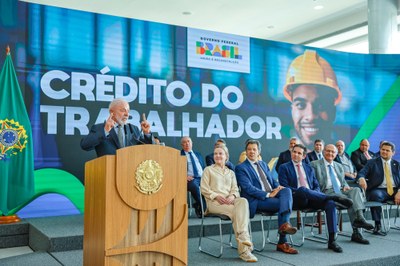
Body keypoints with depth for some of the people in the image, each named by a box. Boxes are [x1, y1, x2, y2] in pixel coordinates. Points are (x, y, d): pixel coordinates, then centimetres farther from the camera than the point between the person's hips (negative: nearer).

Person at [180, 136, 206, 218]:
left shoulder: (198, 154, 27)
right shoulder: (179, 155, 13)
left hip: (202, 177, 4)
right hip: (190, 179, -4)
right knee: (194, 185, -38)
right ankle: (203, 207, -24)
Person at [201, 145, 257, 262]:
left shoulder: (231, 172, 28)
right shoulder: (208, 170, 17)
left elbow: (235, 189, 15)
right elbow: (204, 189, 5)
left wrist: (232, 196, -9)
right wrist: (216, 196, -12)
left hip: (229, 200, 3)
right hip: (214, 202, -3)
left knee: (243, 201, -35)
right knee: (236, 210, -34)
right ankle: (245, 241, -33)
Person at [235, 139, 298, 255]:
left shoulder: (263, 164, 25)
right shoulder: (241, 168, 1)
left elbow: (272, 180, 22)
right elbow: (248, 188, -11)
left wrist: (278, 187, -3)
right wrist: (268, 194, -19)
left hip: (272, 195, 6)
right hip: (256, 200, -6)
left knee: (287, 191, -26)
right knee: (282, 203, -28)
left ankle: (285, 224, -40)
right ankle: (282, 242, -28)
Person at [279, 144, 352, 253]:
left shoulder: (309, 168, 25)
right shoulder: (284, 168, 11)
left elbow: (316, 186, 20)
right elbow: (284, 186, -1)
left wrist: (315, 194, -4)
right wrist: (299, 191, -16)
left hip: (312, 198, 4)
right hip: (296, 199, -4)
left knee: (330, 204, -26)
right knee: (303, 190, -39)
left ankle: (331, 241, -25)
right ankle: (334, 197, -29)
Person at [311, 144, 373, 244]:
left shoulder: (339, 166, 26)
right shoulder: (315, 164, 7)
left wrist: (345, 186, 4)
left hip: (341, 190, 6)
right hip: (327, 192, -5)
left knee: (356, 190, -26)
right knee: (350, 200, -30)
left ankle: (360, 217, -38)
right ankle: (356, 232, -33)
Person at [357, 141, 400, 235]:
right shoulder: (372, 162, 11)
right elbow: (361, 173, -3)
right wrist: (361, 179, -29)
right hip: (379, 190, -2)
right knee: (375, 195, -36)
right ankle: (377, 226, -28)